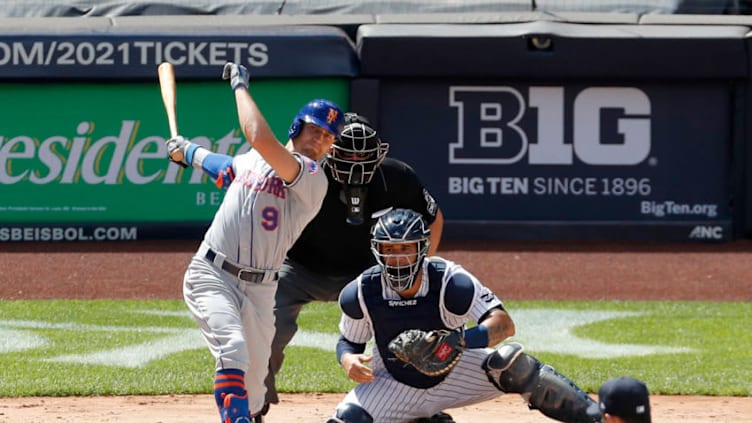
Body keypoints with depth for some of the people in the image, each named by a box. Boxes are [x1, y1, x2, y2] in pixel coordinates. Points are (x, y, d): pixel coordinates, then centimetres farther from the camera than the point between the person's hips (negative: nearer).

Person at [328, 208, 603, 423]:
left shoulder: (451, 282, -26)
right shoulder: (361, 293, -17)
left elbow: (504, 324, -36)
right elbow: (349, 341, -1)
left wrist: (457, 342, -55)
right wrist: (348, 360, -27)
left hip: (454, 373, -3)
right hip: (395, 386, 3)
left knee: (511, 362, -30)